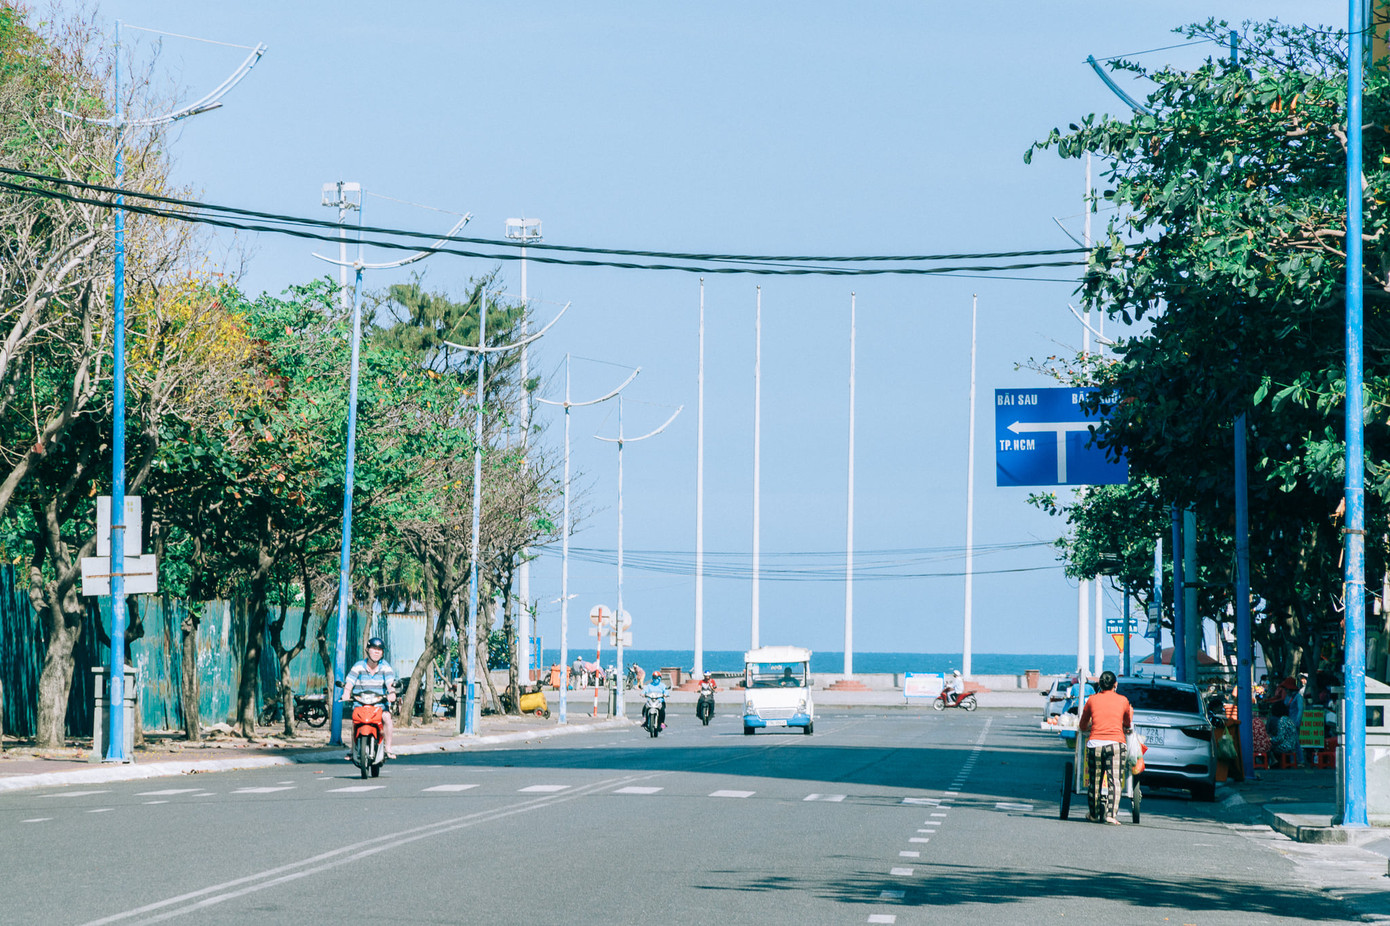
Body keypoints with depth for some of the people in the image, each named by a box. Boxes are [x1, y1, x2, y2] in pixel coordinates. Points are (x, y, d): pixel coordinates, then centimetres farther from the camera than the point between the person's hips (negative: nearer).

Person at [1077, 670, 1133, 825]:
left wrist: (1085, 729, 41)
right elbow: (1128, 725, 25)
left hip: (1095, 743, 2)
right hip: (1116, 743, -1)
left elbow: (1082, 726, 19)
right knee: (1115, 781, -4)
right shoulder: (1123, 700, 8)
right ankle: (1111, 813, -17)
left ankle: (1094, 814, 23)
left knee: (1095, 782, 12)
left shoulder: (1092, 700, 9)